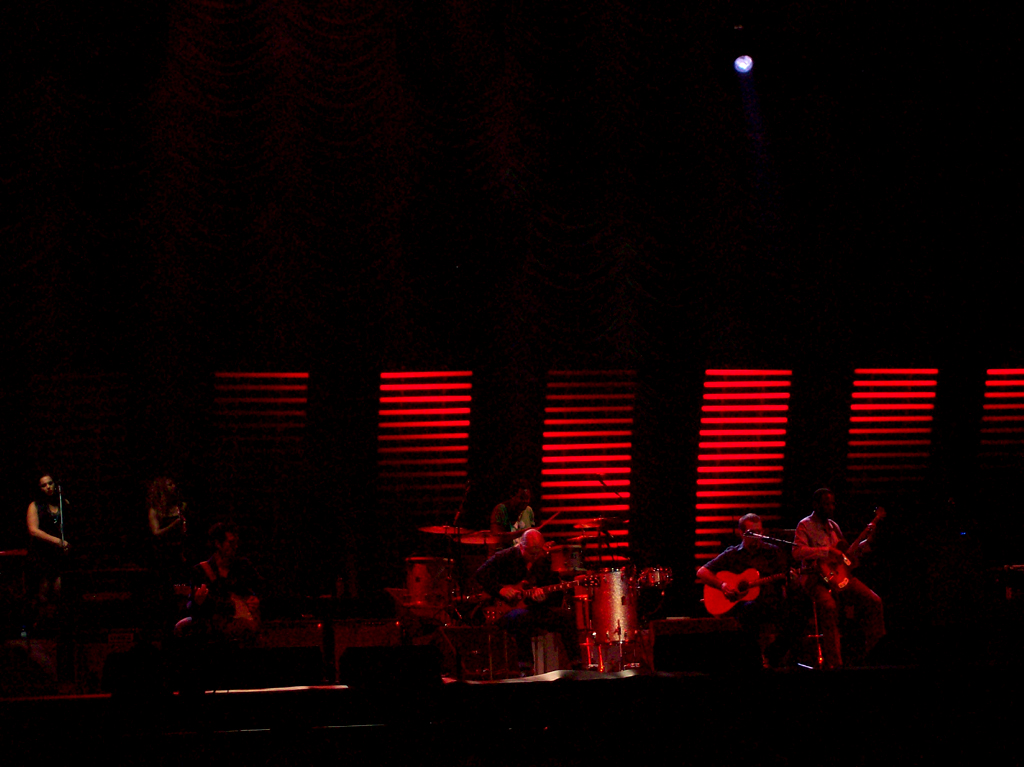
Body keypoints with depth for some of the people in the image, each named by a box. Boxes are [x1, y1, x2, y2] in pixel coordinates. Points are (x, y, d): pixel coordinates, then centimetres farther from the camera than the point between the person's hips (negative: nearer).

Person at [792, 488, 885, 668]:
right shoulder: (806, 525, -2)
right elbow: (797, 552, -19)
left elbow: (846, 553, 25)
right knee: (829, 606, -35)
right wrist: (827, 550, -23)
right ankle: (833, 663, -32)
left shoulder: (833, 526, 20)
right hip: (816, 577, -7)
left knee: (873, 601, -9)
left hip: (838, 575, 7)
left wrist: (867, 540, 14)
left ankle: (863, 653, 1)